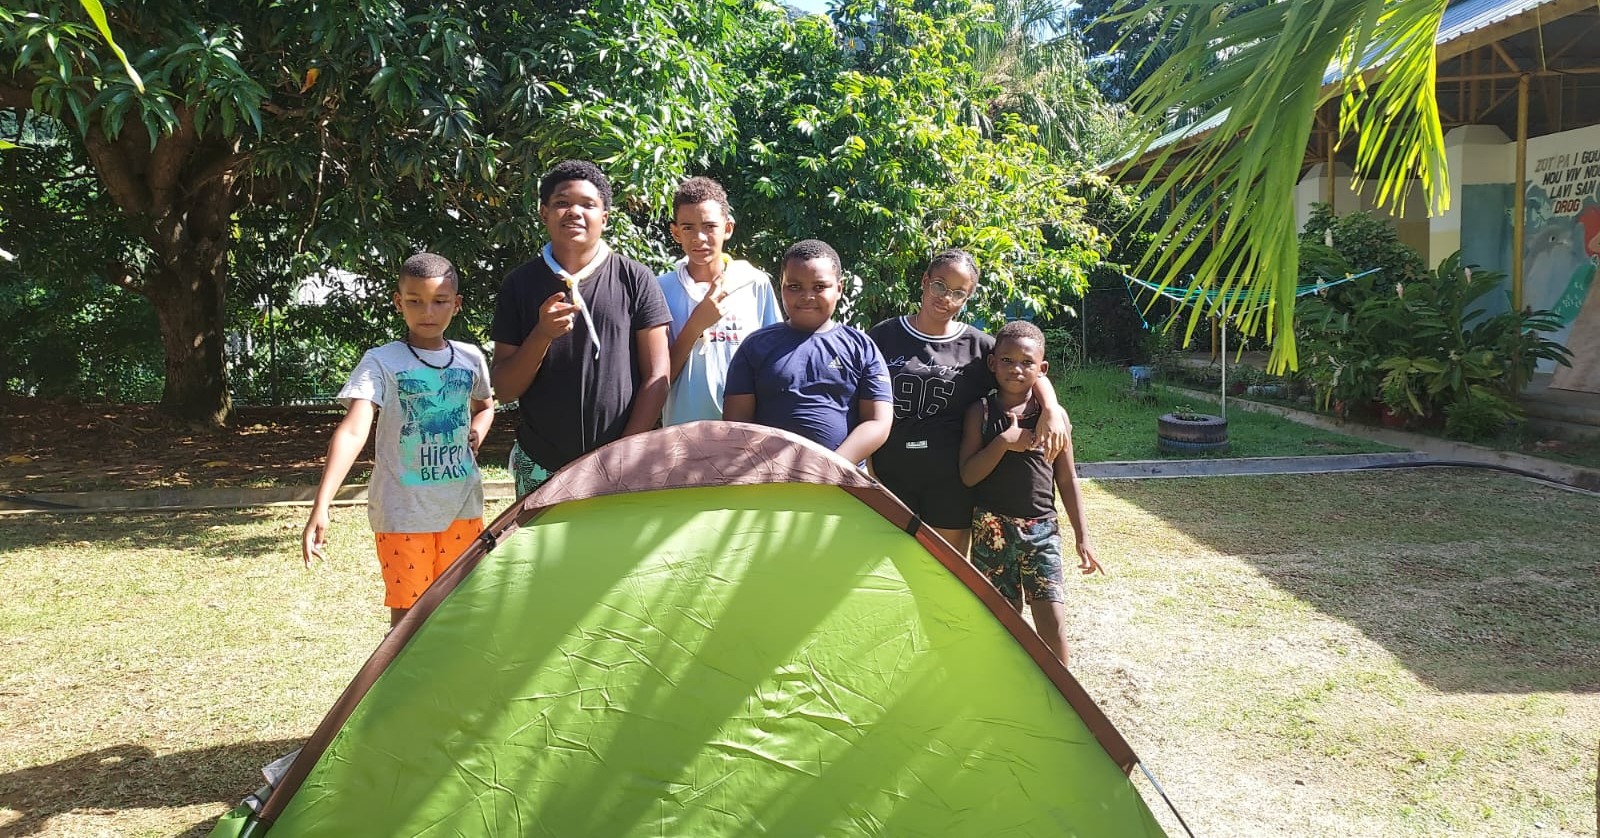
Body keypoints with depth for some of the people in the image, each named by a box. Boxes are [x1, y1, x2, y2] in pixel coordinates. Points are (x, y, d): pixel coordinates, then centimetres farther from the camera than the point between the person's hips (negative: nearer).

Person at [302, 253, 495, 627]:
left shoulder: (470, 358, 4)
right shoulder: (381, 363, -10)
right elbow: (353, 431, -23)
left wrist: (478, 429, 3)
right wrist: (321, 507, -34)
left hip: (462, 506, 4)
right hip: (402, 511, -4)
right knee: (407, 613, 3)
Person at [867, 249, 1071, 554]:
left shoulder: (977, 346, 2)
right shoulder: (883, 337, 2)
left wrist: (1052, 409, -16)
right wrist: (868, 470, -1)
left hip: (950, 482, 0)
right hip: (890, 476, 0)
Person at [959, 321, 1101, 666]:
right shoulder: (981, 412, 0)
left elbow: (1067, 481, 7)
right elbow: (968, 475, -7)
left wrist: (1082, 536, 5)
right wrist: (1003, 442, -20)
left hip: (1041, 528, 1)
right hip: (992, 529, 0)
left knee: (1052, 618, -6)